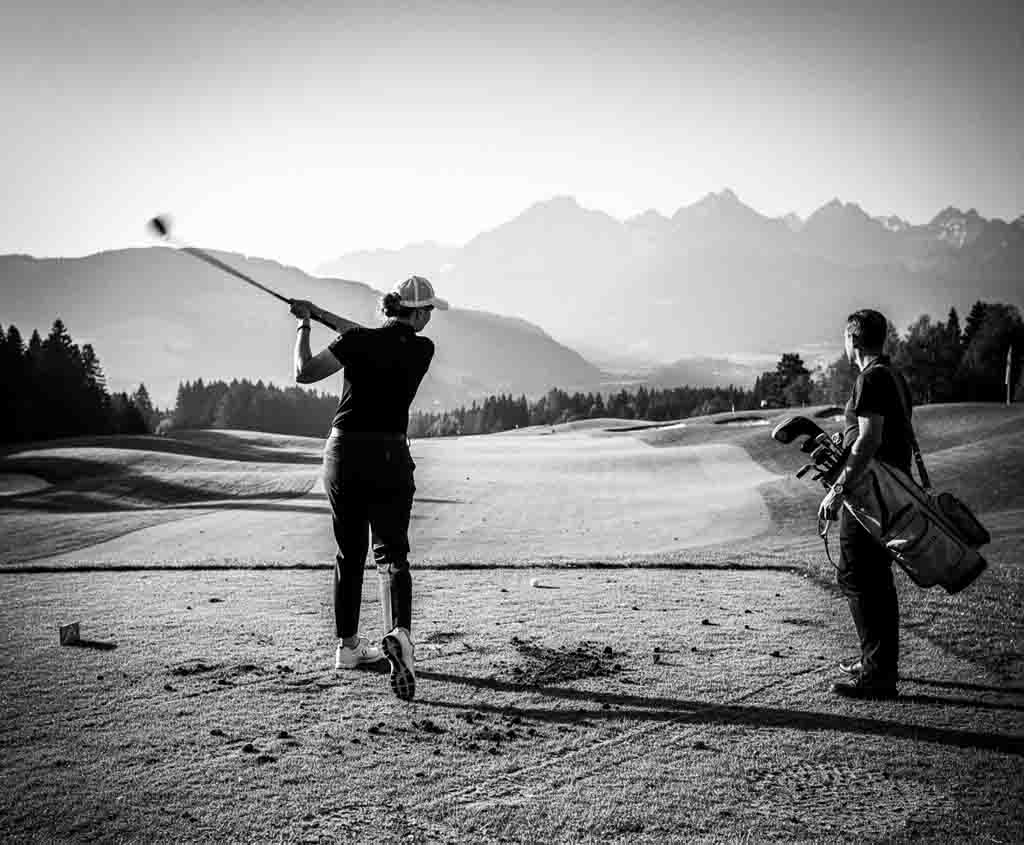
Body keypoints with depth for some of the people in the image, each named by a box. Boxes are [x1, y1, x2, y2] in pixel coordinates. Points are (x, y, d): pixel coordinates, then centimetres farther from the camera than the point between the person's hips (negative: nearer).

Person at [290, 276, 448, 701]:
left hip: (344, 453, 1)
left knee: (349, 554, 14)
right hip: (390, 456, -1)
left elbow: (304, 373, -9)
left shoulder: (359, 342, -6)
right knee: (391, 553, -1)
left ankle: (348, 645, 23)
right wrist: (318, 313, 15)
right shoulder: (423, 349, 1)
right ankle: (399, 633, -28)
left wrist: (305, 327, 5)